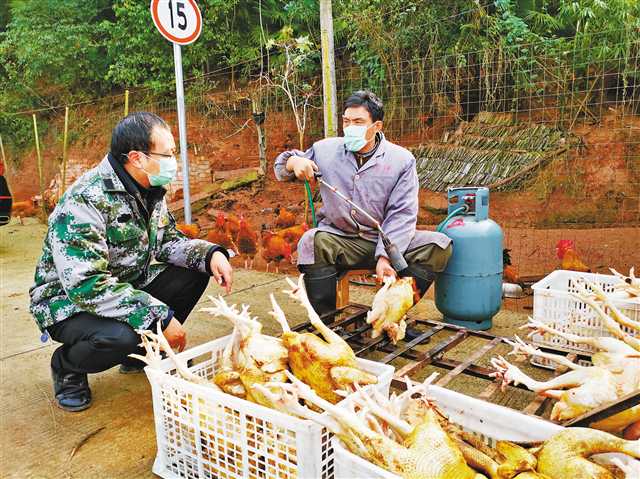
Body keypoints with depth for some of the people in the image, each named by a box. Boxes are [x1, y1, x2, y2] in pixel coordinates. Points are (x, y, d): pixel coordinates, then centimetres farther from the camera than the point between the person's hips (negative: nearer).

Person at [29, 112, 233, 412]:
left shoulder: (150, 190, -2)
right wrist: (160, 316, -34)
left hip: (128, 288, 8)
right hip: (69, 302, -7)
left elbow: (167, 241, 4)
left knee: (195, 270, -7)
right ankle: (67, 366, 1)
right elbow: (86, 285, -35)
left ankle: (142, 352, 9)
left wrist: (211, 254, -17)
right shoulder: (84, 201, -29)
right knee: (119, 336, -37)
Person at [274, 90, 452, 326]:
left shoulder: (401, 159, -1)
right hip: (338, 240, 0)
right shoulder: (325, 150, 4)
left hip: (385, 241, 0)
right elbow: (281, 170, 17)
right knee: (311, 242, -33)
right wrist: (294, 162, -8)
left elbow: (401, 214, -7)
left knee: (439, 245, -21)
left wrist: (385, 255, -20)